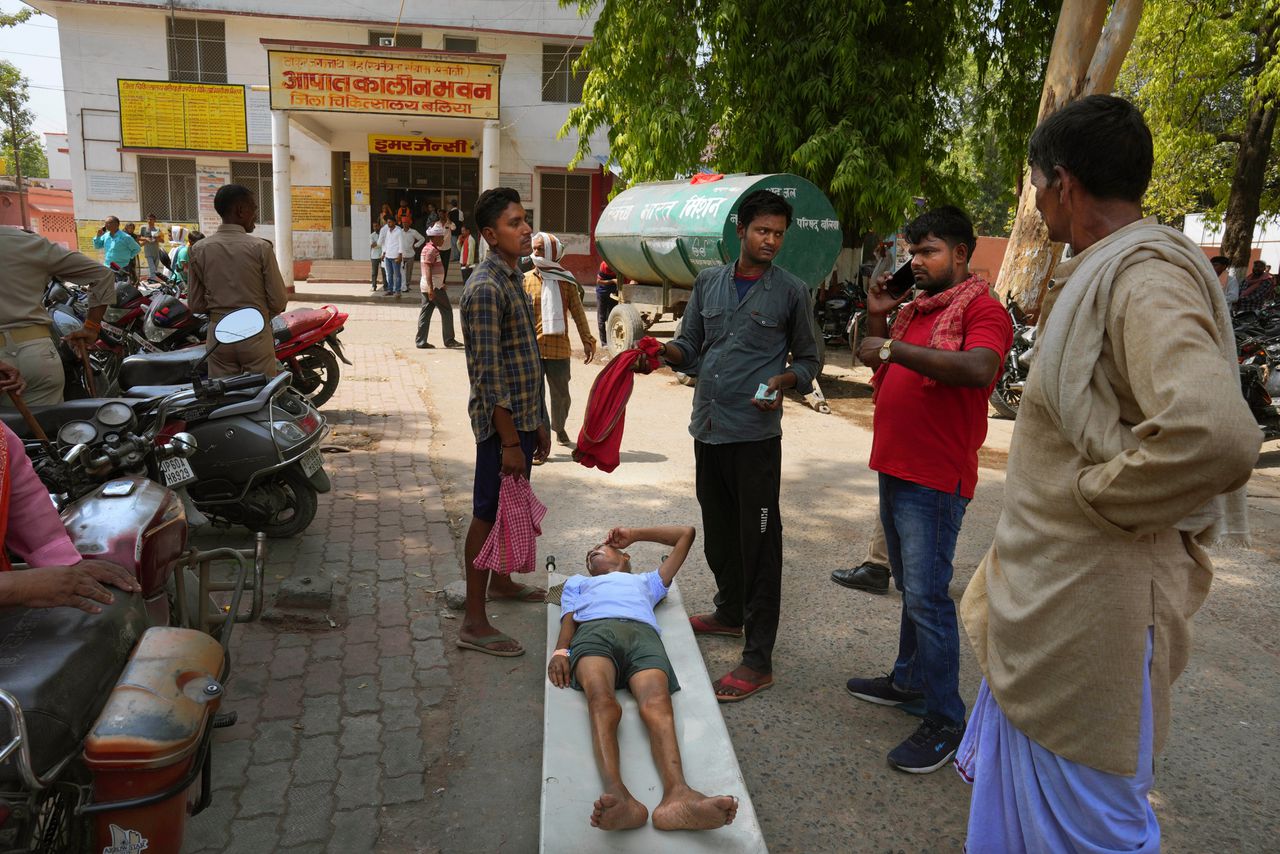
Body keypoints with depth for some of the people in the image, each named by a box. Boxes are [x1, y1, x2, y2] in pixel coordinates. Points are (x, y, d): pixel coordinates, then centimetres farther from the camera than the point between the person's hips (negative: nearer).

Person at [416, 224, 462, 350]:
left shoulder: (428, 248, 19)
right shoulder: (431, 250, -13)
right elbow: (427, 269, -21)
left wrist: (441, 284, 33)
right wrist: (431, 288, -26)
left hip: (426, 287, 10)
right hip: (434, 286, -10)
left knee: (425, 313, 7)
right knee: (447, 311, -2)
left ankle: (421, 341, 6)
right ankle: (449, 340, 1)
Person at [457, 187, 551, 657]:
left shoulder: (512, 279, 13)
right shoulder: (485, 288, -18)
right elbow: (489, 375, -22)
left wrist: (539, 423, 18)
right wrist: (510, 441, -22)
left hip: (523, 416, 9)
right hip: (501, 423, -9)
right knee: (488, 514, -2)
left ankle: (499, 580, 42)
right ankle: (474, 623, 7)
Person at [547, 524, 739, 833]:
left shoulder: (647, 580, 47)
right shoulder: (578, 582, 45)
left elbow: (686, 534, 52)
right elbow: (568, 620, 23)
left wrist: (634, 535, 53)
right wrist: (560, 651, 0)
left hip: (643, 633, 1)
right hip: (593, 630, 0)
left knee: (656, 705, -33)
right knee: (602, 703, -35)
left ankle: (677, 795, -58)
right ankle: (618, 795, -58)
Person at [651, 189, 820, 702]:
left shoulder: (791, 292, 0)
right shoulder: (709, 283, 10)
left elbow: (807, 360, 6)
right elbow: (691, 347, 15)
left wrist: (783, 381, -15)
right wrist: (668, 351, -7)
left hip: (755, 433, -5)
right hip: (708, 428, 5)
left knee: (758, 542, -2)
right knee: (718, 531, 19)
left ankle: (758, 659, 4)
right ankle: (730, 612, 41)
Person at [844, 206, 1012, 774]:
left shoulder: (983, 307, -11)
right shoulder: (913, 307, 15)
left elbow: (979, 369, -30)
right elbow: (882, 374, 22)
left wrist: (895, 347, -25)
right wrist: (876, 318, 8)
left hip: (936, 479, -9)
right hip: (896, 468, 9)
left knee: (927, 597, -6)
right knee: (909, 588, 20)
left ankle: (945, 721, 5)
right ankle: (908, 680, 35)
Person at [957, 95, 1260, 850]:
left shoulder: (1144, 274, -19)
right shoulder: (1102, 275, 11)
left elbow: (1217, 436, -35)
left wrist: (1092, 492, -22)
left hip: (1091, 608, -9)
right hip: (1047, 601, 9)